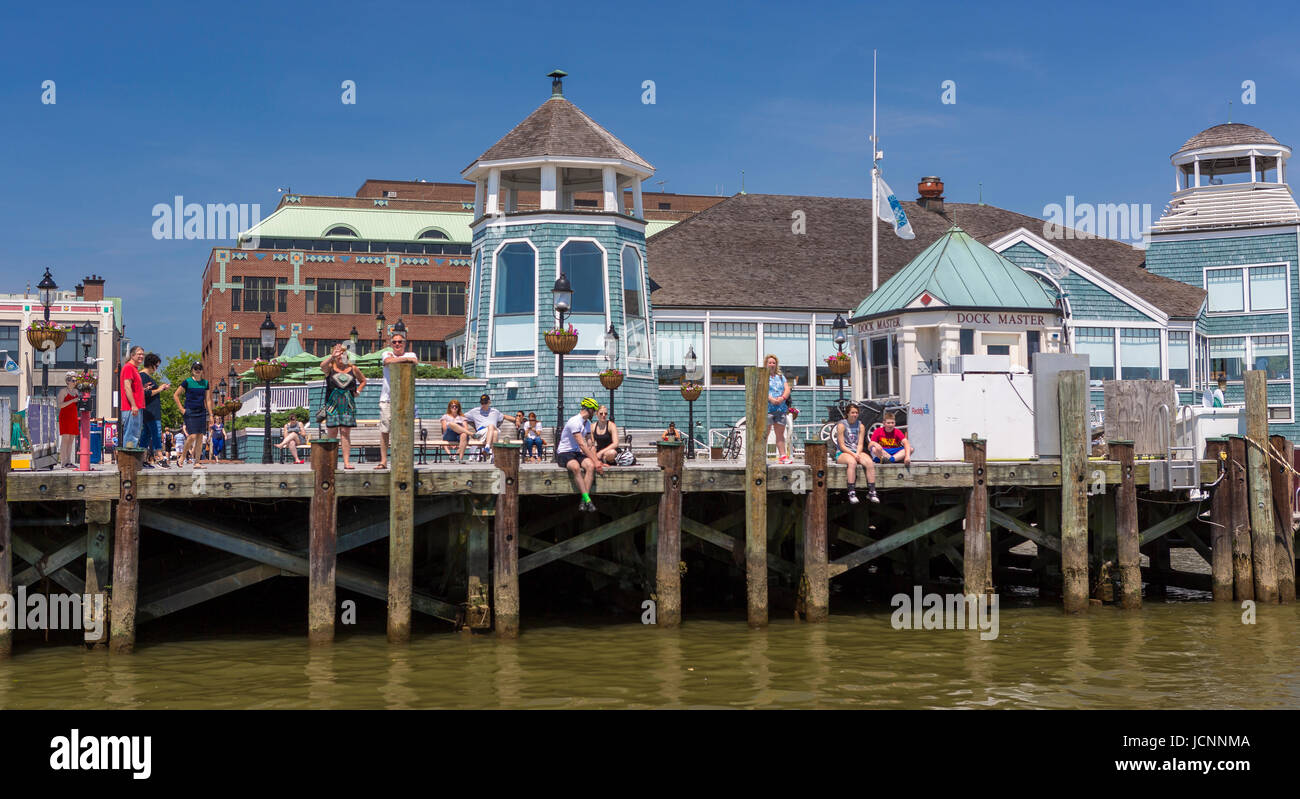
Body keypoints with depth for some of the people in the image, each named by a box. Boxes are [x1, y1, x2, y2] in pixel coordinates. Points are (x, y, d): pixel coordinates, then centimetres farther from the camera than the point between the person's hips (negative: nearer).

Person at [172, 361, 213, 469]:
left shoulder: (205, 383, 11)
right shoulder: (187, 382, -3)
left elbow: (208, 400, 14)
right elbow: (175, 395, 0)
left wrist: (211, 415, 10)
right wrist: (182, 409, -5)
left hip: (201, 412, 5)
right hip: (190, 412, -5)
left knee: (200, 437, 0)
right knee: (193, 436, -14)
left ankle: (197, 462, 3)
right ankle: (182, 456, 7)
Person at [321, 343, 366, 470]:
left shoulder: (353, 369, 11)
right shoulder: (330, 368, 5)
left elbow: (363, 381, 25)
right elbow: (322, 365, -19)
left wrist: (357, 391, 10)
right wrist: (332, 357, -30)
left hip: (348, 404, 1)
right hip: (332, 403, -1)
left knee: (345, 433, -2)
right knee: (333, 433, -1)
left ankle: (347, 462, -4)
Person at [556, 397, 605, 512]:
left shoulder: (588, 423, 14)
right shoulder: (574, 422, -15)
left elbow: (590, 445, 14)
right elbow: (582, 444, -20)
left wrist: (597, 461, 0)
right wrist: (595, 461, -21)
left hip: (578, 453, 7)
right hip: (564, 454, -7)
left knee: (590, 465, -25)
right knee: (576, 467, -38)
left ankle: (583, 501, -30)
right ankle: (587, 499, -38)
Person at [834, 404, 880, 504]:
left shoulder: (860, 425, 11)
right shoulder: (842, 425, -3)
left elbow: (860, 444, 6)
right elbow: (842, 445, -8)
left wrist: (858, 454, -14)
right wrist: (853, 454, -19)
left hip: (857, 452, 5)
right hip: (842, 453, -4)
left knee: (870, 462, -27)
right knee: (852, 462, -39)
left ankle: (871, 492, -24)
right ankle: (852, 493, -39)